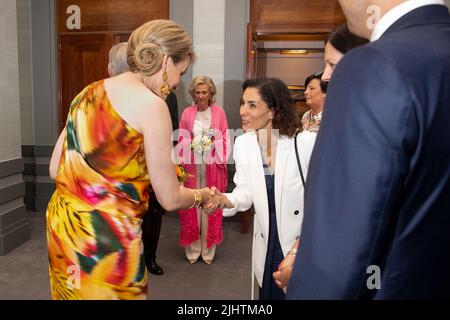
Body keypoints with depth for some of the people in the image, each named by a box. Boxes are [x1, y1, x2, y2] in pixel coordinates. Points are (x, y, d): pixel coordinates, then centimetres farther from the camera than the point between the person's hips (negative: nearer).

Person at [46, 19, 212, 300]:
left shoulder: (89, 93, 7)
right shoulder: (151, 104, -15)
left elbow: (56, 169, 10)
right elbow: (170, 199, -11)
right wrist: (204, 195, 9)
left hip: (62, 223, 8)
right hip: (106, 236, -7)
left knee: (74, 292, 24)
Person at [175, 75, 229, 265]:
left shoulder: (219, 112, 3)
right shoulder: (187, 113, 5)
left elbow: (224, 139, 3)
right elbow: (181, 140, 5)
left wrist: (221, 161, -9)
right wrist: (182, 163, -7)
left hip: (212, 166, -1)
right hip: (191, 166, 1)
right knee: (191, 207, 4)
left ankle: (208, 250, 15)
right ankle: (192, 250, 16)